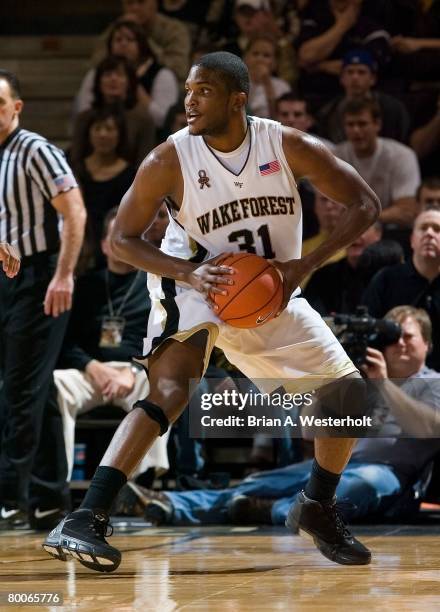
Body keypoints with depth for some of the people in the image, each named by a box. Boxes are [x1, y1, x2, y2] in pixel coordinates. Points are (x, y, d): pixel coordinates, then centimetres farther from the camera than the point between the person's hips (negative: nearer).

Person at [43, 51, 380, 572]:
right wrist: (191, 273, -29)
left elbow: (365, 204, -11)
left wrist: (305, 265, -23)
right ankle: (86, 520, -36)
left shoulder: (287, 146, -16)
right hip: (193, 284, -4)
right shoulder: (170, 160, -20)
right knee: (170, 391, -29)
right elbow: (122, 239, -14)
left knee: (349, 392, 2)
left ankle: (317, 508, 25)